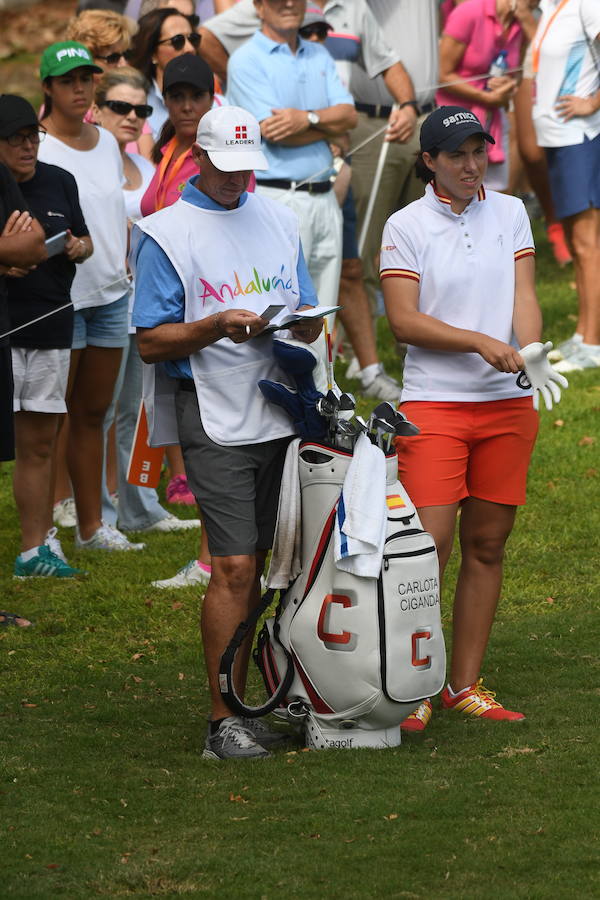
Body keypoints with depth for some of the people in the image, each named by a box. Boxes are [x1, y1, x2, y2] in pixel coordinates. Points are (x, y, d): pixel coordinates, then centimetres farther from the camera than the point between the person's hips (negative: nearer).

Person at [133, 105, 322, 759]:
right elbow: (151, 342, -5)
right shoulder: (165, 234, -2)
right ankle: (225, 719, -6)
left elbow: (309, 320, 20)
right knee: (235, 568, -10)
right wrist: (217, 327, -20)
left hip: (286, 414, 5)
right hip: (217, 422, -5)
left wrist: (303, 321, -4)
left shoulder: (278, 221, 15)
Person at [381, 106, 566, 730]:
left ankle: (464, 685, 14)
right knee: (429, 545, -12)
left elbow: (524, 294, 2)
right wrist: (482, 343, -19)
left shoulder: (509, 213, 10)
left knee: (487, 545, 6)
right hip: (434, 404, -4)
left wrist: (531, 351, -19)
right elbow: (404, 320, -9)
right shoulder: (406, 226, -2)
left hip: (507, 403, 4)